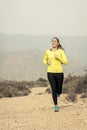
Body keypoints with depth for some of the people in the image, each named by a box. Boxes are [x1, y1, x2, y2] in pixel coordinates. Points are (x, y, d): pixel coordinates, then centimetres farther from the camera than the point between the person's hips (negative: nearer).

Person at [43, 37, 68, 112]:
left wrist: (58, 57, -20)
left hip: (59, 72, -1)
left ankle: (58, 92, 49)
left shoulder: (61, 51, -3)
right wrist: (47, 62, -2)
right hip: (50, 72, 1)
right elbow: (44, 60, 20)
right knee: (53, 89, -5)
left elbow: (66, 62, -8)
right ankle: (56, 106, 8)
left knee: (59, 90, 10)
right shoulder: (47, 52, 3)